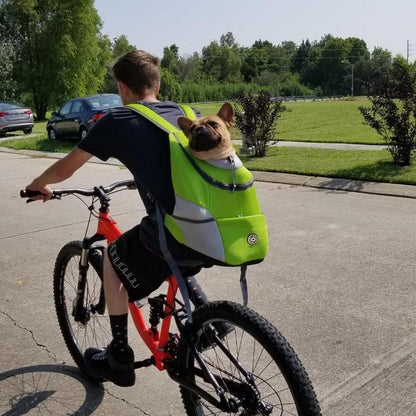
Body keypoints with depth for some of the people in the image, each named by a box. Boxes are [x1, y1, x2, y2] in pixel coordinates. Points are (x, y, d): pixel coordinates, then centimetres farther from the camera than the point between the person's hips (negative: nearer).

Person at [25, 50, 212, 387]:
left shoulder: (117, 121, 5)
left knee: (114, 258, 25)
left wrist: (38, 186, 38)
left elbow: (65, 169, 17)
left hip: (173, 239, -6)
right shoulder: (188, 113, 17)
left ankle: (119, 359, 30)